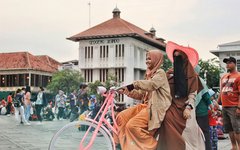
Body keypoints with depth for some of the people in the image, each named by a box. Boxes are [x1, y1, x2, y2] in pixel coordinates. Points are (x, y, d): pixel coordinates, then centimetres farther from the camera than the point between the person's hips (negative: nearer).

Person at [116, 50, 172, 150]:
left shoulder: (160, 73, -4)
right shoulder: (148, 75, 22)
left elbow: (152, 84, -27)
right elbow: (141, 95, 18)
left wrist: (134, 84, -32)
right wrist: (126, 91, 5)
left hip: (155, 107, -9)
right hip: (146, 105, 9)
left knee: (132, 125, -24)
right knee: (121, 117, -4)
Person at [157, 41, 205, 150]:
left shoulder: (192, 75, 5)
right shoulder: (169, 73, 10)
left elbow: (193, 94, 0)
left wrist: (188, 108, -11)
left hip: (186, 107, -1)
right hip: (172, 106, 1)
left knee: (188, 132, -8)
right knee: (168, 118, -21)